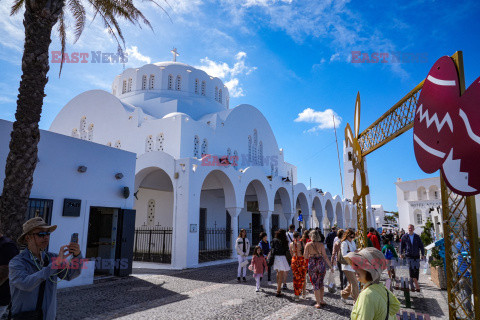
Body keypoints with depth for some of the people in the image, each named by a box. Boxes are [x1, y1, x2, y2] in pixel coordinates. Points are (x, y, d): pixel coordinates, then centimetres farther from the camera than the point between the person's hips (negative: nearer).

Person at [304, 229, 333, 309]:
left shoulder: (308, 245, -5)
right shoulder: (321, 245, -5)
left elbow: (305, 256, -3)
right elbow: (325, 257, -6)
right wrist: (330, 266, 0)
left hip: (312, 264, -1)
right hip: (321, 263, 1)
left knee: (315, 284, 8)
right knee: (321, 283, 20)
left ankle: (318, 303, 11)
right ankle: (321, 300, 27)